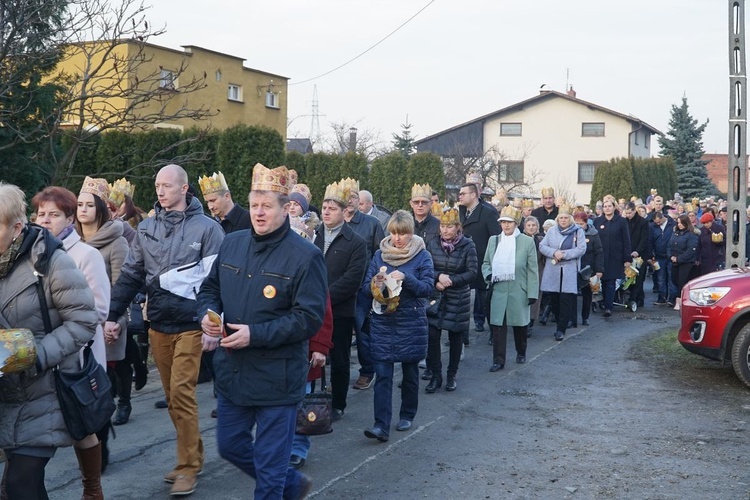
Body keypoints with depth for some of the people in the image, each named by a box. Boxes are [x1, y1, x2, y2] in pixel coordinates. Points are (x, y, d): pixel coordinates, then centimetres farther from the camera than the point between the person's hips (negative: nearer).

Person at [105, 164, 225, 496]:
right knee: (172, 395, 12)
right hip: (157, 325, 5)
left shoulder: (206, 228, -8)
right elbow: (130, 275, 11)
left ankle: (188, 466, 5)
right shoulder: (147, 228, 7)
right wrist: (112, 314, 6)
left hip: (190, 324, -5)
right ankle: (192, 455, 26)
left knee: (182, 393, -7)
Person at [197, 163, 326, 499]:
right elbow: (210, 287, 16)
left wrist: (256, 334, -24)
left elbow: (310, 318, -18)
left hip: (276, 379, -6)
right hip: (232, 372, 7)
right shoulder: (231, 244, 4)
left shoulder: (305, 256, -14)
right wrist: (207, 314, -7)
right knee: (230, 446, 21)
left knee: (269, 464, 5)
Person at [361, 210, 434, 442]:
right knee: (382, 375, -6)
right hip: (382, 321, 1)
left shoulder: (422, 256, -1)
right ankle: (381, 425, -8)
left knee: (410, 373, 11)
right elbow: (366, 289, 6)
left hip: (411, 322, -1)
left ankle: (407, 415, 30)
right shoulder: (379, 255, 6)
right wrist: (376, 283, -17)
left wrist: (406, 278, -25)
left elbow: (427, 287, -10)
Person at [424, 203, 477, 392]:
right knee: (432, 336, -4)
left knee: (455, 337, 8)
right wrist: (439, 277, -17)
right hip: (435, 297, 2)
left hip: (458, 299, -2)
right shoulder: (433, 244, 2)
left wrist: (450, 281, -20)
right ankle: (435, 376, 9)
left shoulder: (468, 246, -7)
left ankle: (452, 375, 22)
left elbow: (472, 272, -11)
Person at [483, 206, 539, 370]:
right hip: (498, 291, 2)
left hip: (519, 292, -2)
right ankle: (498, 360, 3)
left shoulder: (527, 241, -2)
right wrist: (488, 275, -7)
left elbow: (532, 269, -3)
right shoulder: (493, 240, 6)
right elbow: (485, 263, 15)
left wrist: (532, 293, -7)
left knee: (519, 324, 13)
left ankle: (521, 353, 35)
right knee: (497, 325, -3)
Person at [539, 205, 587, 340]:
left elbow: (581, 249, -7)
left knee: (566, 300, -6)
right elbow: (542, 246, 4)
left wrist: (564, 254, -16)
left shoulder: (578, 231, 0)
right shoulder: (552, 230, 8)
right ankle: (562, 322, 21)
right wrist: (554, 252, -14)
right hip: (553, 270, 3)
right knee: (555, 299, 6)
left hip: (570, 271, -3)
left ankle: (561, 329, -3)